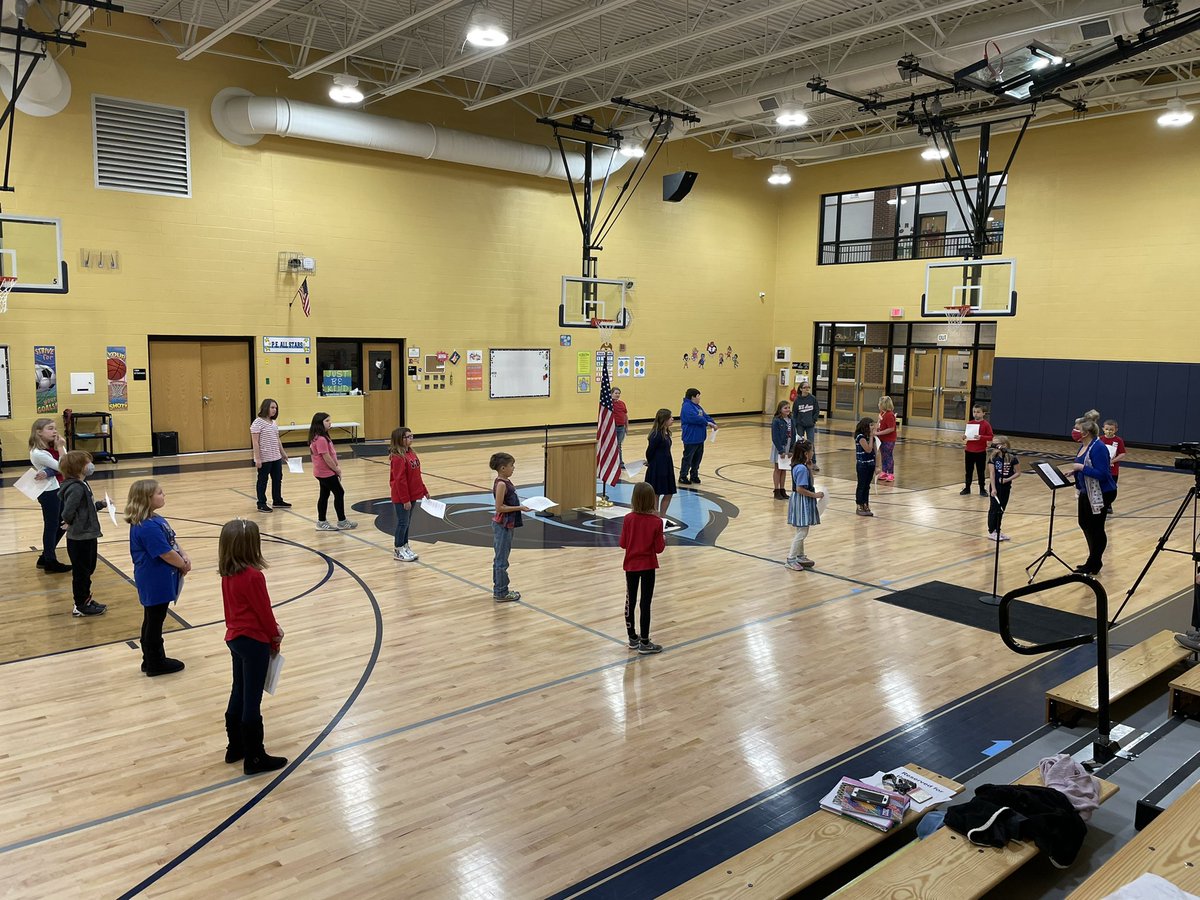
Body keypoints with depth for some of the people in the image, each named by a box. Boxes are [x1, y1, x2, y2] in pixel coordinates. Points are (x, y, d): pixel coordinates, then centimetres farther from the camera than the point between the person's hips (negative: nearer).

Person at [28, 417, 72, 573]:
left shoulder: (52, 448, 4)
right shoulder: (38, 453, -19)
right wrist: (60, 448, -16)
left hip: (58, 490, 9)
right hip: (49, 492, -9)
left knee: (61, 524, 16)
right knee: (51, 526, 3)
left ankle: (45, 557, 29)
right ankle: (50, 562, 15)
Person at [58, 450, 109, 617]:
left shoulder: (81, 484, 7)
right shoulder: (76, 488, -23)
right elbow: (67, 514, -28)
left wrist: (101, 504, 10)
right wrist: (76, 525, -12)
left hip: (87, 537, 10)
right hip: (80, 539, -10)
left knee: (88, 570, 20)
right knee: (81, 572, 5)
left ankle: (85, 601, 33)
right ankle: (80, 606, 17)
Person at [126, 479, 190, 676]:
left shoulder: (155, 520, 6)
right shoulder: (148, 527, -27)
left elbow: (172, 542, 11)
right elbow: (166, 554, -25)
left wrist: (184, 556, -6)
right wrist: (184, 565, -8)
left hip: (158, 581, 10)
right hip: (155, 583, -10)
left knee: (153, 620, 20)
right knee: (154, 621, 4)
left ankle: (153, 659, 33)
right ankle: (155, 664, 18)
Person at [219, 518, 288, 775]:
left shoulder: (227, 574, 2)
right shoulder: (253, 576, -24)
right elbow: (264, 611, -16)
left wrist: (271, 631, 11)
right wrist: (275, 638, 1)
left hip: (235, 638, 9)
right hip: (254, 641, -8)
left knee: (238, 695, 20)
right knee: (252, 702, 1)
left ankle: (235, 747, 32)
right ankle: (254, 758, 11)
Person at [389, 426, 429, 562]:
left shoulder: (411, 453, 7)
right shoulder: (397, 458, -20)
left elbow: (417, 475, 15)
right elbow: (400, 480, -21)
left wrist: (424, 491, 16)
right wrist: (405, 500, -20)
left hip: (412, 495, 8)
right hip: (401, 498, -8)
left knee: (407, 522, 16)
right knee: (402, 523, 1)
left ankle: (405, 547, 27)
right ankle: (398, 551, 14)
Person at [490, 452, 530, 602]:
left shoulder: (506, 481, 8)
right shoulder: (501, 484, -20)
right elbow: (499, 507, -21)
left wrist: (521, 505, 7)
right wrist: (520, 508, -20)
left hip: (506, 525, 10)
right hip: (502, 525, -10)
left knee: (500, 559, 17)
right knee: (502, 560, 0)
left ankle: (499, 589, 26)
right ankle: (501, 593, 8)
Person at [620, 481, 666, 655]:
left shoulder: (628, 519, -11)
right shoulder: (656, 522, -16)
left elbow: (623, 544, -6)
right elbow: (659, 548, -12)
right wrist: (664, 540, 9)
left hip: (631, 565, 2)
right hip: (648, 566, -2)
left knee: (630, 601, 14)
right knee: (645, 603, 4)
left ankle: (633, 638, 25)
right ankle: (644, 642, 10)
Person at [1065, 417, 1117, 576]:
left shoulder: (1098, 448, -21)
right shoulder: (1084, 447, 7)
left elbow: (1102, 474, -26)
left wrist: (1081, 467, -26)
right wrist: (1074, 469, 0)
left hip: (1101, 494, -10)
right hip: (1086, 492, 10)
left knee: (1096, 528, 1)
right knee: (1084, 524, 19)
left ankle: (1093, 565, 13)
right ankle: (1094, 561, 33)